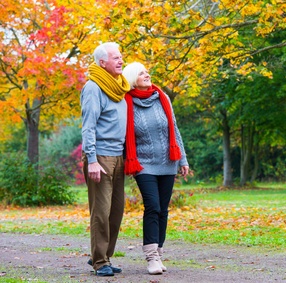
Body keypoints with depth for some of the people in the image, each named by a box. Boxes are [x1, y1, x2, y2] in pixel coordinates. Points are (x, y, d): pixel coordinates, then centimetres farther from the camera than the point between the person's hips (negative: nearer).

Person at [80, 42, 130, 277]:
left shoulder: (118, 87, 16)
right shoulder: (93, 88, -8)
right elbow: (88, 127, -13)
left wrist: (127, 156, 18)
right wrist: (91, 160, -20)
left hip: (118, 157, 8)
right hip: (101, 156, -8)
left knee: (116, 211, 9)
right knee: (101, 211, -6)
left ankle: (104, 256, 19)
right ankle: (100, 262, 1)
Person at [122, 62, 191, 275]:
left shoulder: (162, 99, 3)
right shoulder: (128, 105, -6)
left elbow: (174, 130, 9)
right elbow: (125, 138, 1)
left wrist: (182, 159, 8)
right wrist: (129, 164, 1)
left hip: (167, 164, 3)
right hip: (144, 165, -3)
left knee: (163, 210, 5)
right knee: (152, 208, -14)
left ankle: (158, 254, 14)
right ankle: (152, 258, -11)